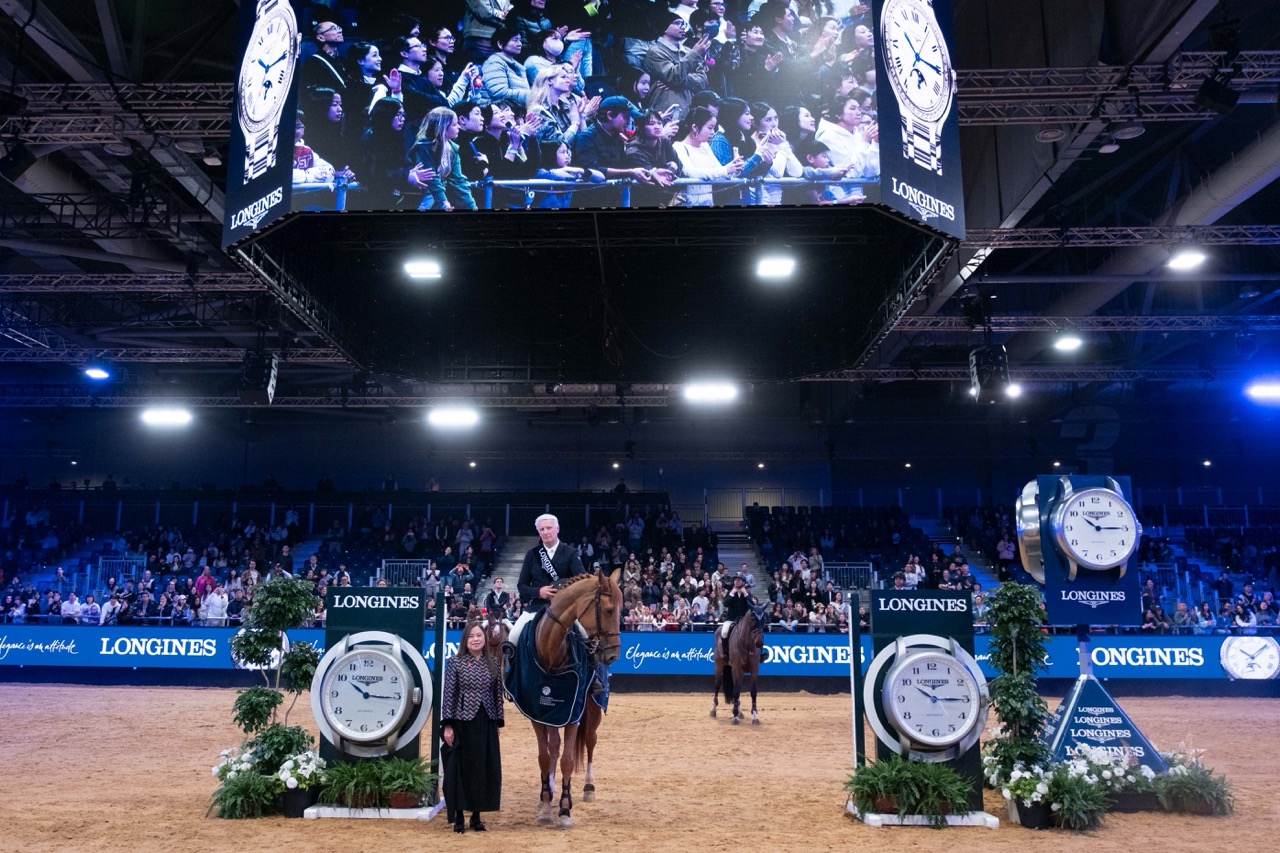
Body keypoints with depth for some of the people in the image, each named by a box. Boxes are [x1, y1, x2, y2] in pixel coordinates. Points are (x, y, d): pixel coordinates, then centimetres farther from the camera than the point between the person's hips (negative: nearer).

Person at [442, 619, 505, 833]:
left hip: (486, 723, 3)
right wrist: (447, 725, -10)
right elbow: (449, 694, -5)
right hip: (462, 723, -3)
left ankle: (476, 815, 20)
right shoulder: (455, 662, -4)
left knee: (484, 768, 7)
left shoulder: (494, 662, 4)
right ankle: (458, 817, 15)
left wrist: (498, 722, 7)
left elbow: (498, 693, 8)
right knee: (460, 768, 4)